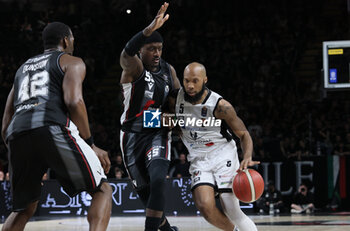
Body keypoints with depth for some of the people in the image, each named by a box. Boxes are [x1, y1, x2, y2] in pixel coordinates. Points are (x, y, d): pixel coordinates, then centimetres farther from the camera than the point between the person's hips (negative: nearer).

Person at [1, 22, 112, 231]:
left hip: (17, 135, 6)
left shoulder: (23, 68, 36)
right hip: (53, 127, -5)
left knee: (24, 210, 21)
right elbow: (74, 101, -4)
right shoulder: (71, 62, 18)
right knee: (103, 190, 5)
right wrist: (91, 145, 2)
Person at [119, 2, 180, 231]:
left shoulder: (168, 70, 3)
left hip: (158, 134, 2)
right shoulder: (134, 66, -12)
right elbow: (127, 52, -38)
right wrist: (149, 30, -56)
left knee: (158, 181, -24)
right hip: (133, 135, -2)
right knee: (144, 190, 9)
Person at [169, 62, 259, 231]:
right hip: (199, 160, 3)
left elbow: (243, 134, -8)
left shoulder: (220, 106, -15)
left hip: (223, 157, -3)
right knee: (205, 206, -20)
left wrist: (247, 158, -24)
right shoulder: (175, 99, -5)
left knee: (232, 212, -13)